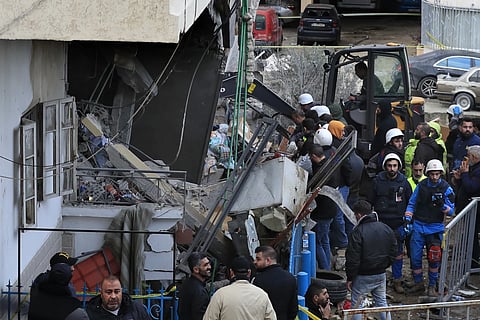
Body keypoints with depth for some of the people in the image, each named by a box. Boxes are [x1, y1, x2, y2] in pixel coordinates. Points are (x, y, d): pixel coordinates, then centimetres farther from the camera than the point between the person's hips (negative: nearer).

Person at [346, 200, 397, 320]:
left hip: (363, 277, -6)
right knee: (382, 302, 16)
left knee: (356, 305, 5)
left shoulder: (357, 232, -16)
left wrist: (350, 278, -7)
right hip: (381, 274, 6)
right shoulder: (386, 229, 3)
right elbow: (393, 253, 10)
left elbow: (353, 259, -16)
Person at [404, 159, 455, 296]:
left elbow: (451, 211, -3)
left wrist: (442, 205, -23)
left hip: (435, 228, -2)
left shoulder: (446, 188, -2)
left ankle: (432, 286, 12)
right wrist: (407, 218, -2)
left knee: (434, 259, -2)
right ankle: (418, 283, 19)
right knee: (415, 257, 2)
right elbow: (411, 204, 11)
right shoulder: (421, 186, 3)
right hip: (418, 226, 2)